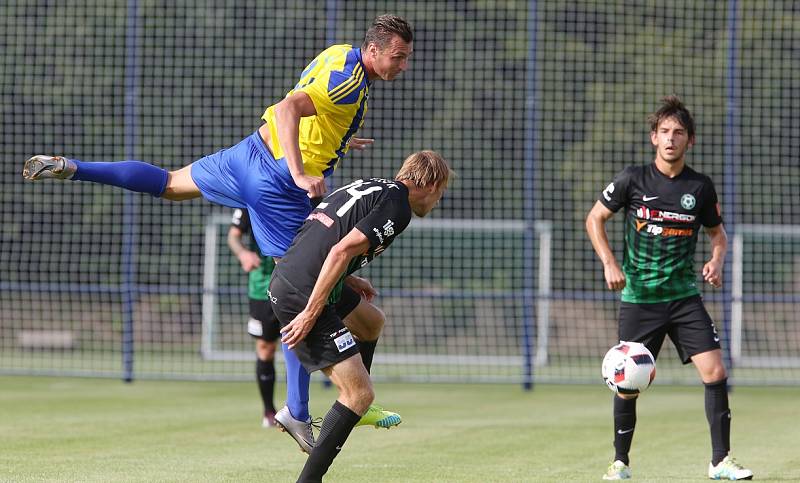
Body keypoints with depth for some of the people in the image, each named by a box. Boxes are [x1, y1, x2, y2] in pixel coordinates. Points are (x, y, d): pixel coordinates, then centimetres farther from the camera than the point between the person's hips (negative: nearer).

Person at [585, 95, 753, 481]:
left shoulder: (700, 187, 2)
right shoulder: (633, 179, -4)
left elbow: (717, 233, 16)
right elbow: (594, 219, 6)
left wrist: (716, 261, -5)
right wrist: (609, 263, -7)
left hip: (684, 297, 1)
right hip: (638, 299, -1)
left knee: (714, 372, -11)